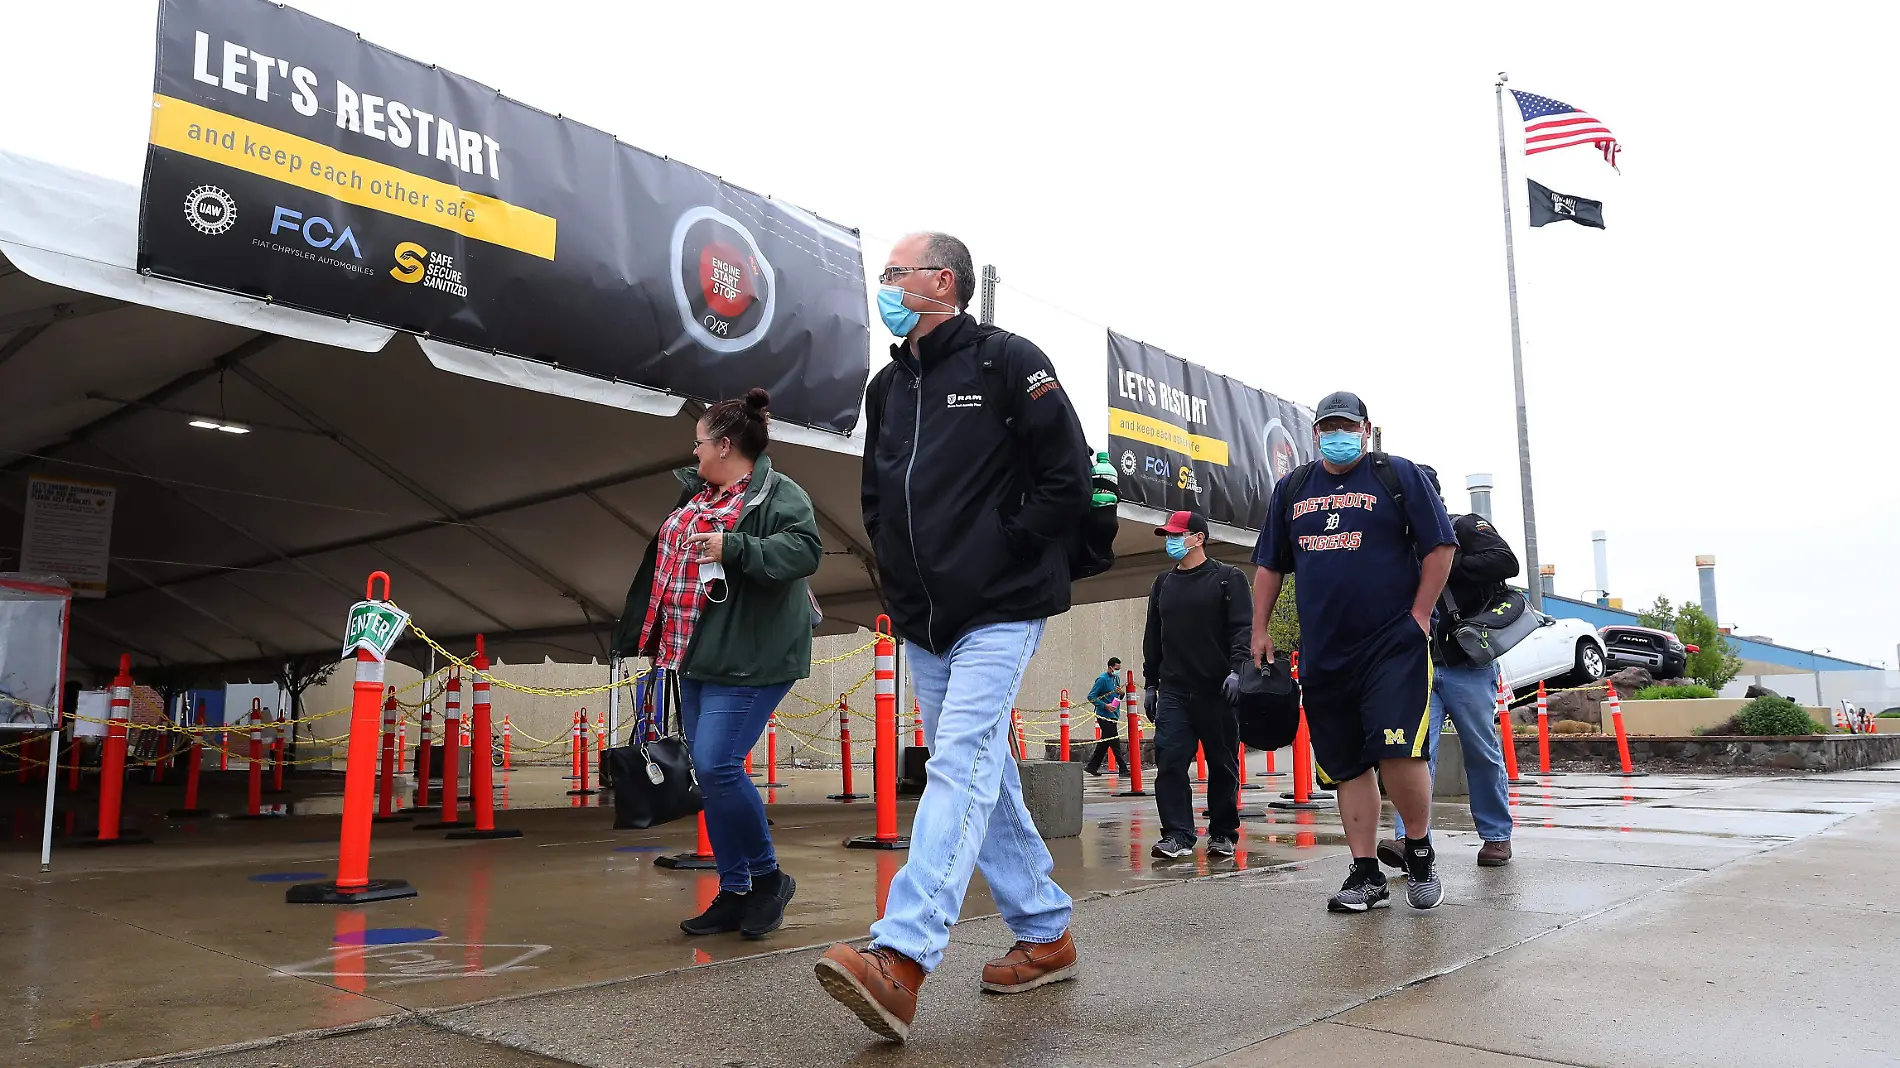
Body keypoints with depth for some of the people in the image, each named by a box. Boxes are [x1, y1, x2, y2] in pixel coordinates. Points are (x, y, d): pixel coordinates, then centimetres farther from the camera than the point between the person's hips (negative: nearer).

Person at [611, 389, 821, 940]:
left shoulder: (779, 494, -9)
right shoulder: (693, 496, 18)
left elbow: (804, 549, -24)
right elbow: (663, 569, 31)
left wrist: (733, 548, -29)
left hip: (749, 661, -9)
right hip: (696, 661, 9)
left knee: (716, 766, -15)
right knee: (710, 776, 9)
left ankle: (768, 877, 5)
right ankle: (734, 894, 18)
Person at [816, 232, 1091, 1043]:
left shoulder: (1007, 361, -4)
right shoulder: (886, 388, 16)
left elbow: (1068, 478, -8)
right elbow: (874, 498, 25)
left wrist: (1005, 551, -8)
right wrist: (897, 575, 12)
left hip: (997, 612, -8)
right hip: (921, 621, 8)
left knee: (961, 765, -16)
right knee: (984, 777, 11)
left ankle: (900, 959, -23)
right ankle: (1046, 935, 23)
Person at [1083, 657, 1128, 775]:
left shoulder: (1116, 678, 14)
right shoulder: (1102, 679, -12)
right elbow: (1091, 697, -13)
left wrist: (1121, 693, 0)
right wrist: (1105, 705, -20)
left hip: (1113, 715, 9)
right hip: (1105, 716, -9)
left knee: (1105, 742, 12)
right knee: (1115, 742, -7)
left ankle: (1092, 767, 19)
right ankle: (1123, 768, -4)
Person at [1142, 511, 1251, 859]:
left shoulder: (1228, 578, 3)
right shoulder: (1162, 584, 17)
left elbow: (1242, 628, -5)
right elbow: (1153, 637, 21)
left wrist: (1236, 669, -19)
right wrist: (1150, 683, 17)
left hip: (1217, 690, -3)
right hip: (1173, 690, 4)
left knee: (1223, 765, 4)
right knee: (1169, 761, -8)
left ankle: (1223, 834, 16)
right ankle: (1178, 834, -5)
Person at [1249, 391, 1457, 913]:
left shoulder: (1398, 475, 3)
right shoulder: (1291, 489, 15)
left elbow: (1439, 547, 1)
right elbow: (1269, 565, 20)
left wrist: (1419, 615, -5)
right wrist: (1259, 629, 15)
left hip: (1393, 644, -4)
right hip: (1322, 654, 4)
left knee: (1397, 751, -15)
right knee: (1346, 766, 5)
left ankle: (1419, 853, 9)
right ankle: (1366, 876, 13)